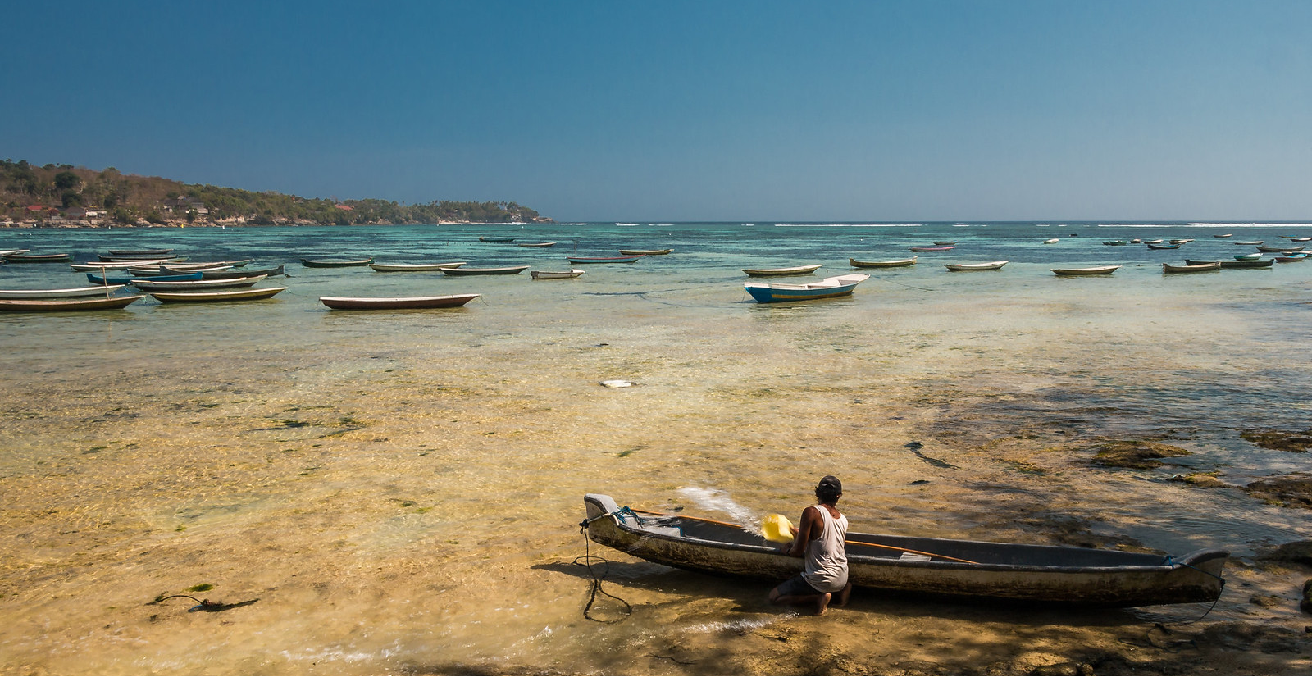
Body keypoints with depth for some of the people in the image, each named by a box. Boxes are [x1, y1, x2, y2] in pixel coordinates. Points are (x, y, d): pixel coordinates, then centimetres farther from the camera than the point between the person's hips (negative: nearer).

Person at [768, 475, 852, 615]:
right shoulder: (843, 519, 3)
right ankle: (842, 588, 11)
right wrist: (800, 535, 30)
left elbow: (798, 551, -17)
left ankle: (819, 598, -8)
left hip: (820, 581, -6)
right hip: (842, 578, 7)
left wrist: (788, 549, 6)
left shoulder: (812, 512, -17)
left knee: (774, 597, 6)